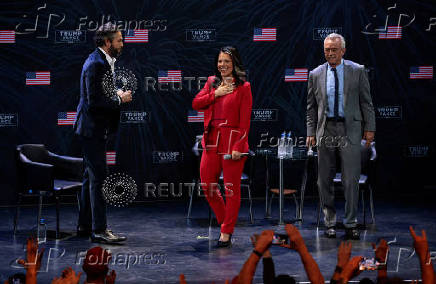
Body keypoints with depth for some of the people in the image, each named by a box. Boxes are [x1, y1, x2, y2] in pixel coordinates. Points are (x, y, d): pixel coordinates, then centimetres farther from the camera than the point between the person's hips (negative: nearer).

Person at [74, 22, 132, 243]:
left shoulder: (103, 61, 13)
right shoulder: (95, 64, -18)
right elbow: (94, 101, -24)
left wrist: (117, 94, 5)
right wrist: (119, 99, -15)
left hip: (96, 128, 11)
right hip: (93, 128, -11)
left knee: (91, 177, 15)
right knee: (98, 177, -9)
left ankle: (85, 225, 22)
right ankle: (98, 229, -7)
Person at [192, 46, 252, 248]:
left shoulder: (243, 87, -3)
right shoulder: (212, 82, 14)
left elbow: (245, 121, -7)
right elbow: (196, 104, 4)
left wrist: (238, 147, -14)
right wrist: (215, 94, -8)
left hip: (232, 141, -5)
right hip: (212, 141, 6)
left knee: (231, 188, -1)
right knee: (207, 184, 7)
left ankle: (227, 232, 7)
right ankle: (224, 221, 26)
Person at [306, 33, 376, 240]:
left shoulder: (357, 71, 4)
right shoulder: (315, 75, 9)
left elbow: (366, 102, 5)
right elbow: (311, 107, 11)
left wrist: (369, 128, 0)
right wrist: (311, 132, 4)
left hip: (350, 130, -2)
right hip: (325, 130, 2)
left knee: (351, 179, -5)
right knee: (325, 180, 5)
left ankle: (350, 224, 4)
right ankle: (330, 222, 17)